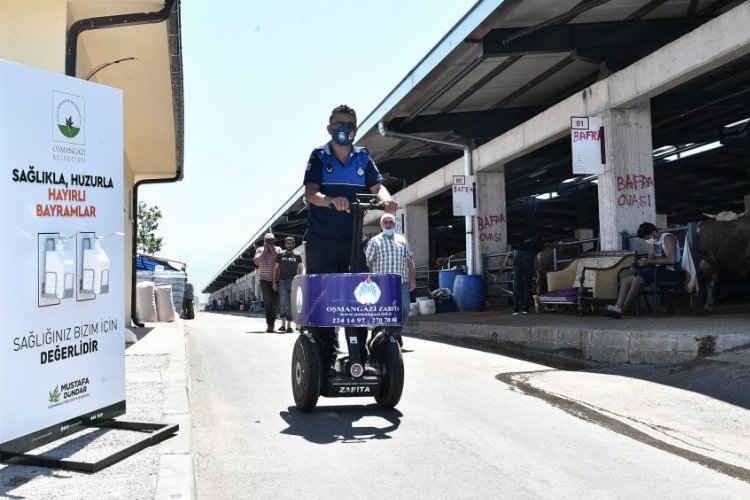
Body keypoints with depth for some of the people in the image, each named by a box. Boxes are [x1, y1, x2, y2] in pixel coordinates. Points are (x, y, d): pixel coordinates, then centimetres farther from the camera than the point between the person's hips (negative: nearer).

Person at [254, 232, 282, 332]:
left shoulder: (278, 249, 7)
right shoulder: (260, 250, 5)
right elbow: (256, 261, -10)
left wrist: (274, 251, -13)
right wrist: (264, 251, -12)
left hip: (276, 279, 2)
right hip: (264, 279, -2)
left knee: (275, 301, 4)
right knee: (268, 300, -15)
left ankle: (272, 321, 25)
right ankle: (269, 324, -16)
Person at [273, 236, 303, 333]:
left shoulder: (297, 256, 10)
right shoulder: (280, 255, 10)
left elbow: (300, 269, 5)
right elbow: (275, 268, 11)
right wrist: (274, 282, 3)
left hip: (293, 282, 1)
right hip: (282, 282, -1)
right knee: (283, 302, -12)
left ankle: (289, 325, 7)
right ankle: (283, 324, -9)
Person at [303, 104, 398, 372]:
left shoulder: (363, 158, 9)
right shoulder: (319, 157, 0)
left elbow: (377, 186, -5)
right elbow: (310, 192, -14)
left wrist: (385, 199, -29)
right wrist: (330, 200, -36)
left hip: (353, 240, 3)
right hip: (321, 242, -2)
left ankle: (360, 356, 10)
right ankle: (326, 359, 6)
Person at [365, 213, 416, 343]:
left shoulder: (402, 239, 15)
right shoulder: (375, 241, 5)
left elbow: (409, 260, 16)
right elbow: (368, 262, 1)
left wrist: (412, 279, 10)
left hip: (402, 282, 3)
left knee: (404, 309, -2)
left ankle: (396, 333, 19)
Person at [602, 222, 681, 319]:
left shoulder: (667, 238, -11)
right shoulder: (653, 242, 16)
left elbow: (672, 260, -22)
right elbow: (650, 258, 15)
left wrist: (649, 262, -23)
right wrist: (644, 262, -10)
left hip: (669, 271, -9)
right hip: (658, 269, 9)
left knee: (637, 280, -27)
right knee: (626, 280, -2)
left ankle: (621, 310, -22)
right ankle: (618, 306, -20)